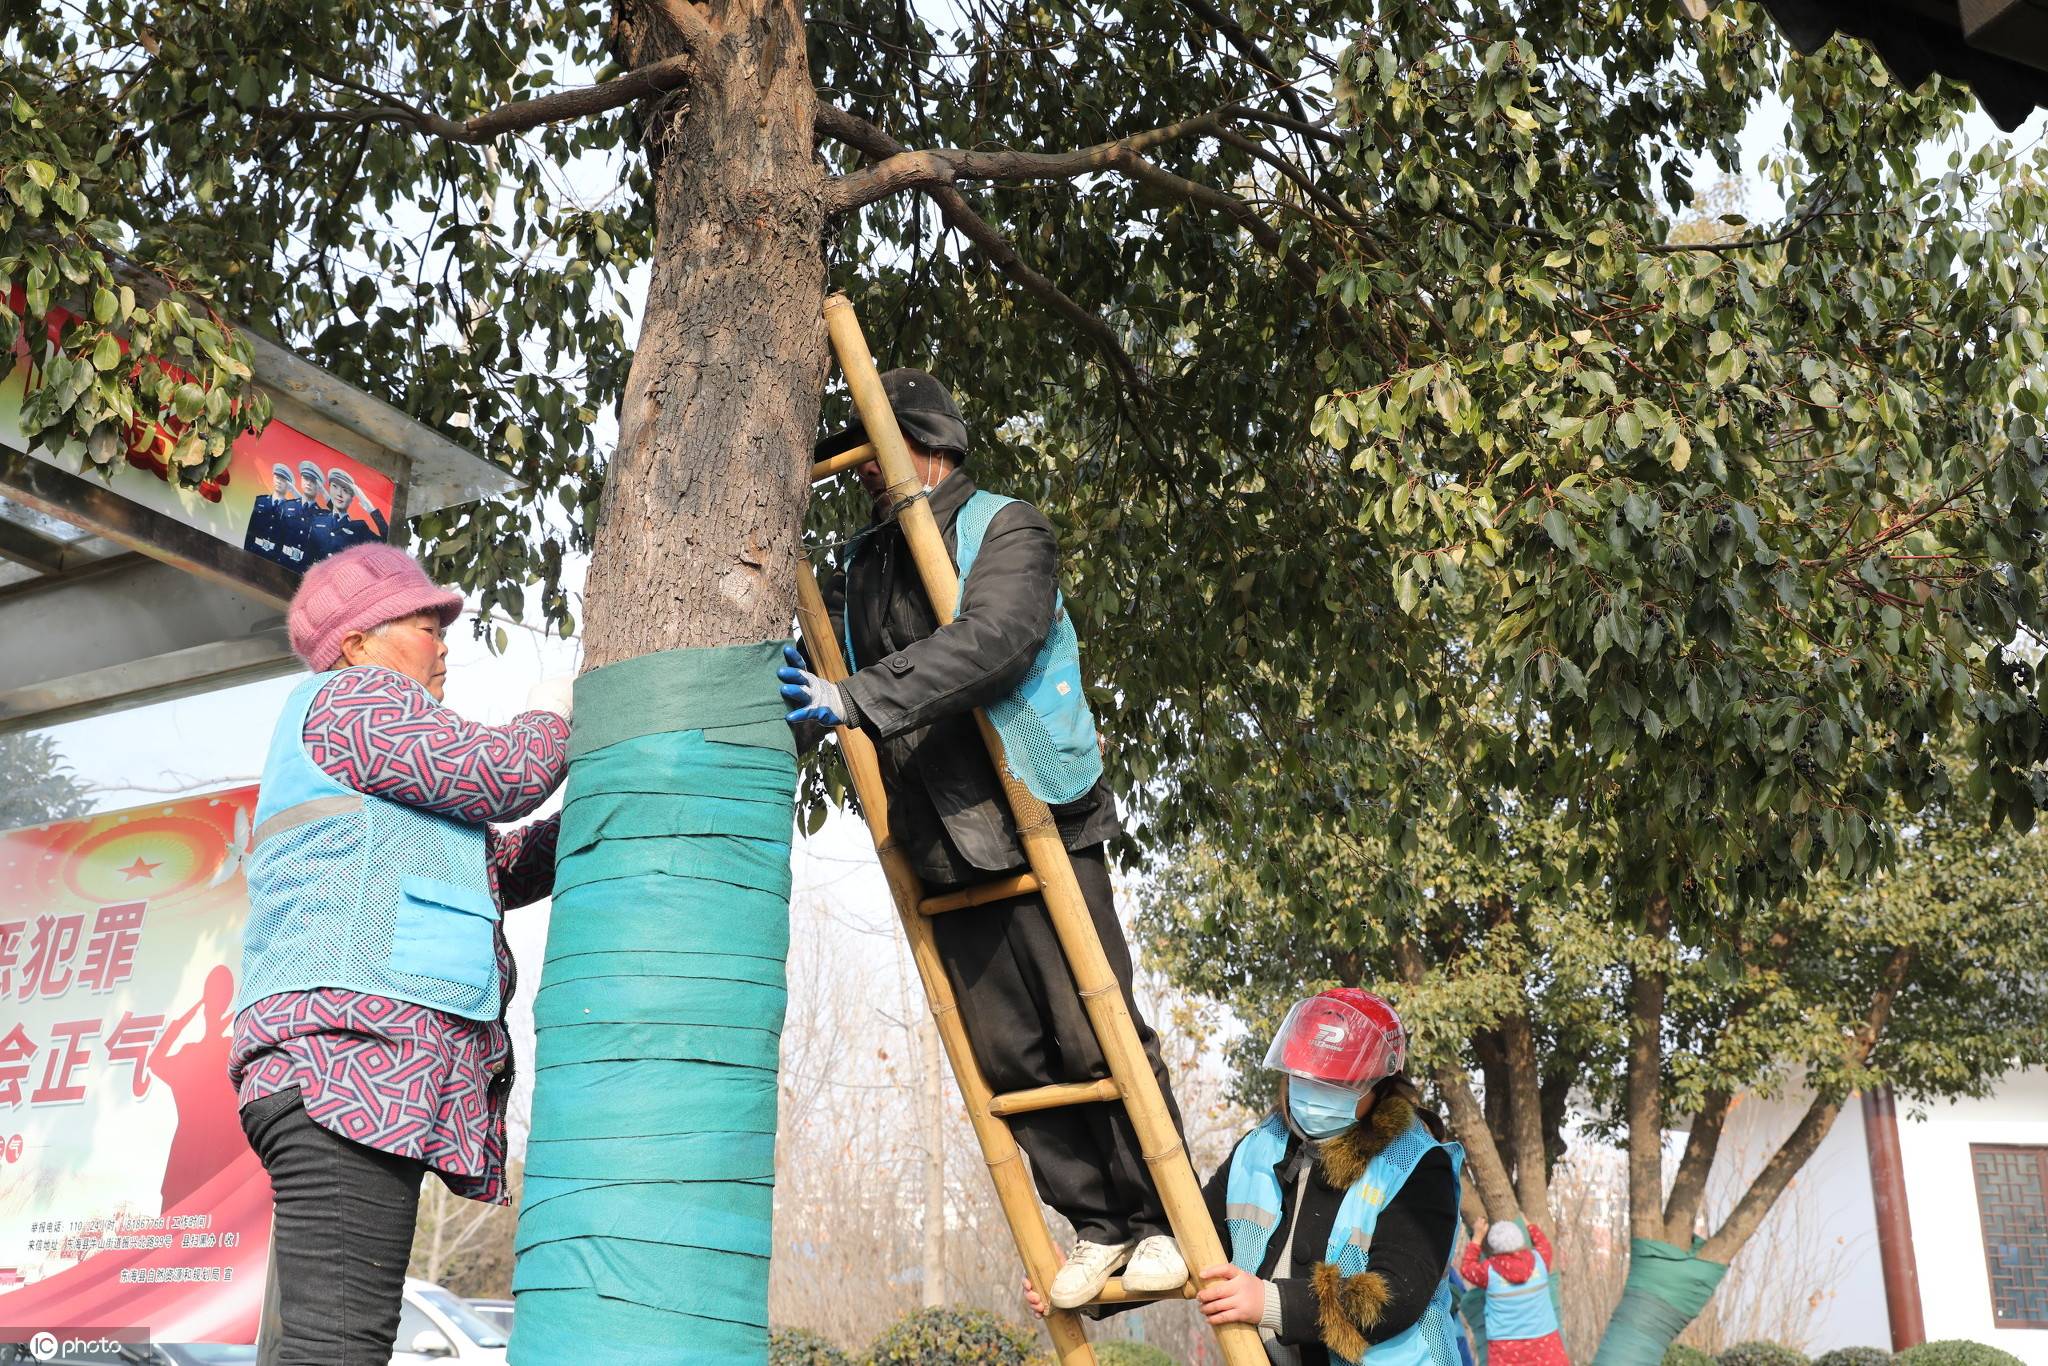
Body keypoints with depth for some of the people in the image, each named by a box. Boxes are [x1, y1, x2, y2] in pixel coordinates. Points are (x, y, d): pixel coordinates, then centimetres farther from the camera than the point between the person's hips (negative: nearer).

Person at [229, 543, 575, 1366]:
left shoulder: (368, 786, 36)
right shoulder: (352, 694, 7)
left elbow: (508, 867, 33)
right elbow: (501, 774, -6)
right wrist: (549, 717, 15)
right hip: (353, 1043, -10)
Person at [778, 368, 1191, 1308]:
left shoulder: (1005, 530, -4)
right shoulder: (860, 570, 15)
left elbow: (989, 643, -23)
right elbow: (812, 670, 12)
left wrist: (856, 700, -30)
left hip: (1039, 828, -6)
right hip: (944, 854, 6)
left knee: (1094, 1035, -5)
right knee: (1005, 1053, 6)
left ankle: (1163, 1223, 11)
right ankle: (1098, 1223, 21)